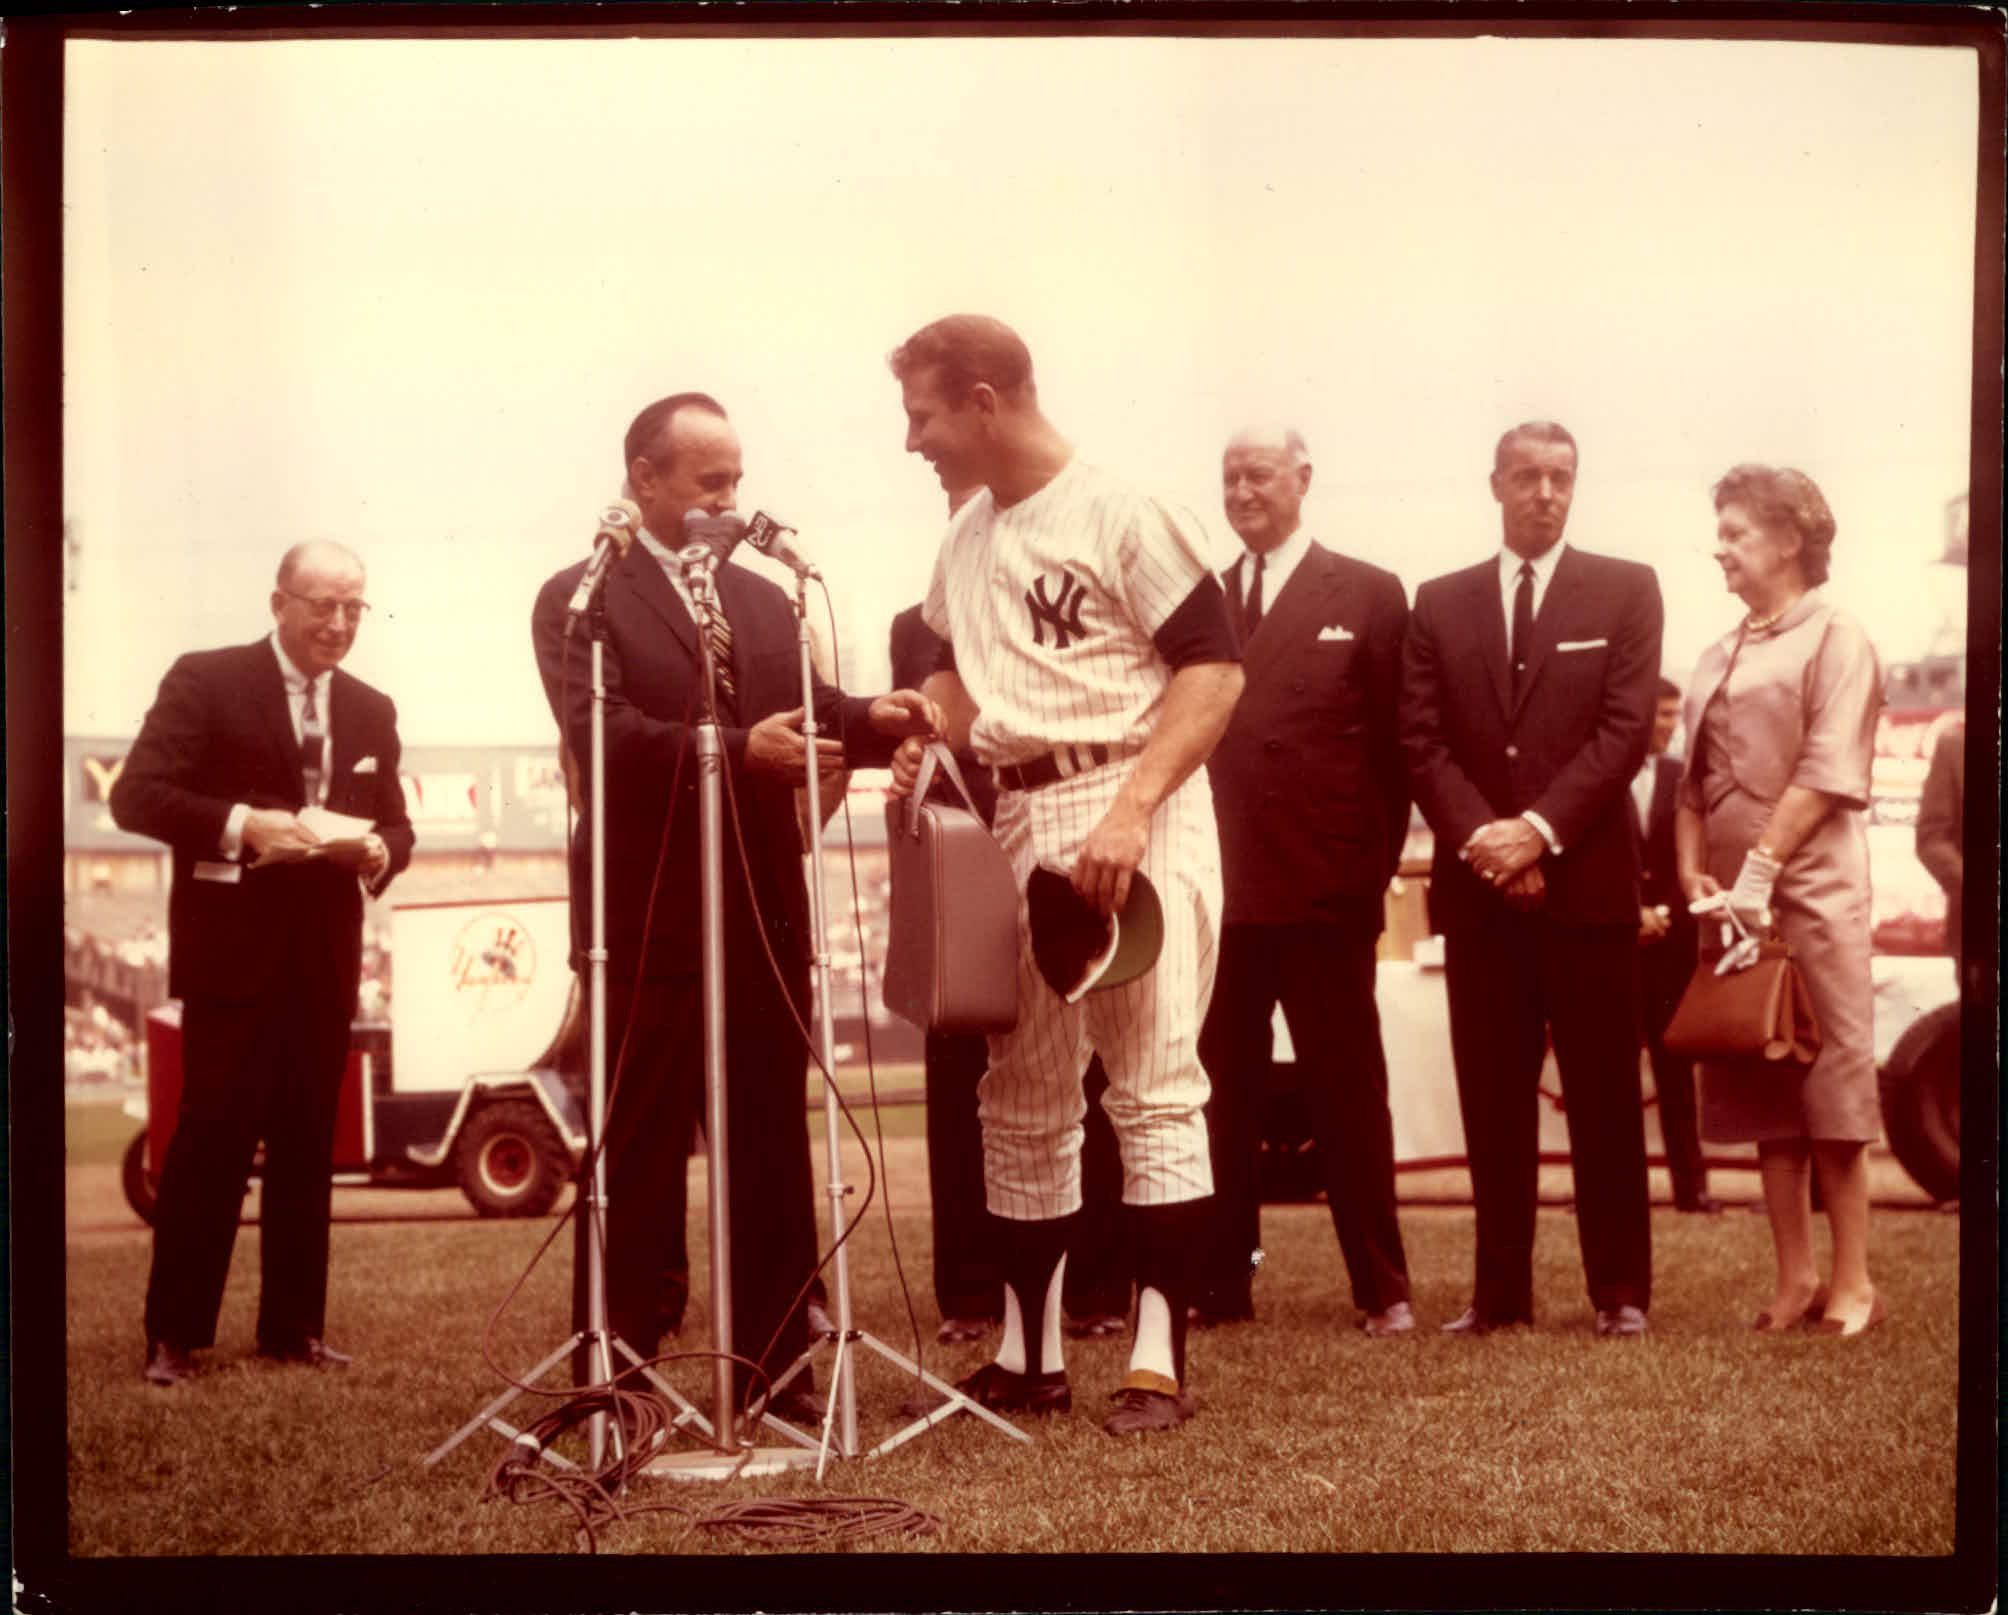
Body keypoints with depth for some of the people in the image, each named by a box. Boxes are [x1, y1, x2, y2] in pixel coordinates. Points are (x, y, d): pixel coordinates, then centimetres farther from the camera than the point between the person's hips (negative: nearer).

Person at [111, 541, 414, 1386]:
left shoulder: (371, 711, 13)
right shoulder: (205, 682, -3)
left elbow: (396, 826, 17)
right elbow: (135, 796, -10)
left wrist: (377, 853, -7)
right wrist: (240, 825, -23)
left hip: (325, 957, 5)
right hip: (233, 948, -5)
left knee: (307, 1143, 9)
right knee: (212, 1134, -6)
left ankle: (293, 1325, 17)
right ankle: (173, 1333, 0)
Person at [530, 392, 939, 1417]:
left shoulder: (762, 600, 17)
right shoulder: (581, 598, -3)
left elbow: (804, 719, 10)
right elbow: (598, 736, -18)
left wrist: (872, 721, -12)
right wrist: (736, 750, -29)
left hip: (768, 917, 6)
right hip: (651, 922, -6)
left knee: (773, 1149, 9)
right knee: (639, 1156, 2)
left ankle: (774, 1365, 16)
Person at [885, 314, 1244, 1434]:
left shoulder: (1119, 513, -10)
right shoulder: (966, 544, 13)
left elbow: (1215, 665, -14)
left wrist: (1132, 811, -22)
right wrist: (930, 731, 7)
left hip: (1133, 809, -8)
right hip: (1021, 822, 8)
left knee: (1154, 1088, -6)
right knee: (1020, 1099, 11)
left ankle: (1161, 1361, -3)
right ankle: (1030, 1354, 20)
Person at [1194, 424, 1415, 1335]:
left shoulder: (1368, 597, 3)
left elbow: (1396, 744, 1)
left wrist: (1376, 867, -5)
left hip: (1325, 886, -3)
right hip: (1216, 885, 3)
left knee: (1348, 1090, 3)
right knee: (1219, 1093, 6)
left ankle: (1382, 1288, 10)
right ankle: (1220, 1284, 13)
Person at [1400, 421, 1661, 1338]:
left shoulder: (1625, 591, 5)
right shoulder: (1441, 604, 11)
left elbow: (1626, 728, -4)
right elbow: (1422, 742, 5)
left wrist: (1539, 829, -14)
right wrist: (1481, 837, -10)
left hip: (1587, 878, -2)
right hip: (1477, 884, 2)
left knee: (1604, 1093, 1)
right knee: (1492, 1096, 4)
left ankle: (1620, 1289, 7)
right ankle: (1501, 1289, 9)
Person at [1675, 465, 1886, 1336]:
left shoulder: (1835, 639, -3)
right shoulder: (1719, 658, 16)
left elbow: (1827, 770, -13)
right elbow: (1693, 781, 15)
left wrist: (1760, 869, -18)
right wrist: (1694, 872, -1)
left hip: (1810, 893, -7)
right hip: (1731, 902, 7)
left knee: (1831, 1082, -3)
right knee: (1763, 1091, 7)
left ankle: (1852, 1281, 3)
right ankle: (1796, 1277, 12)